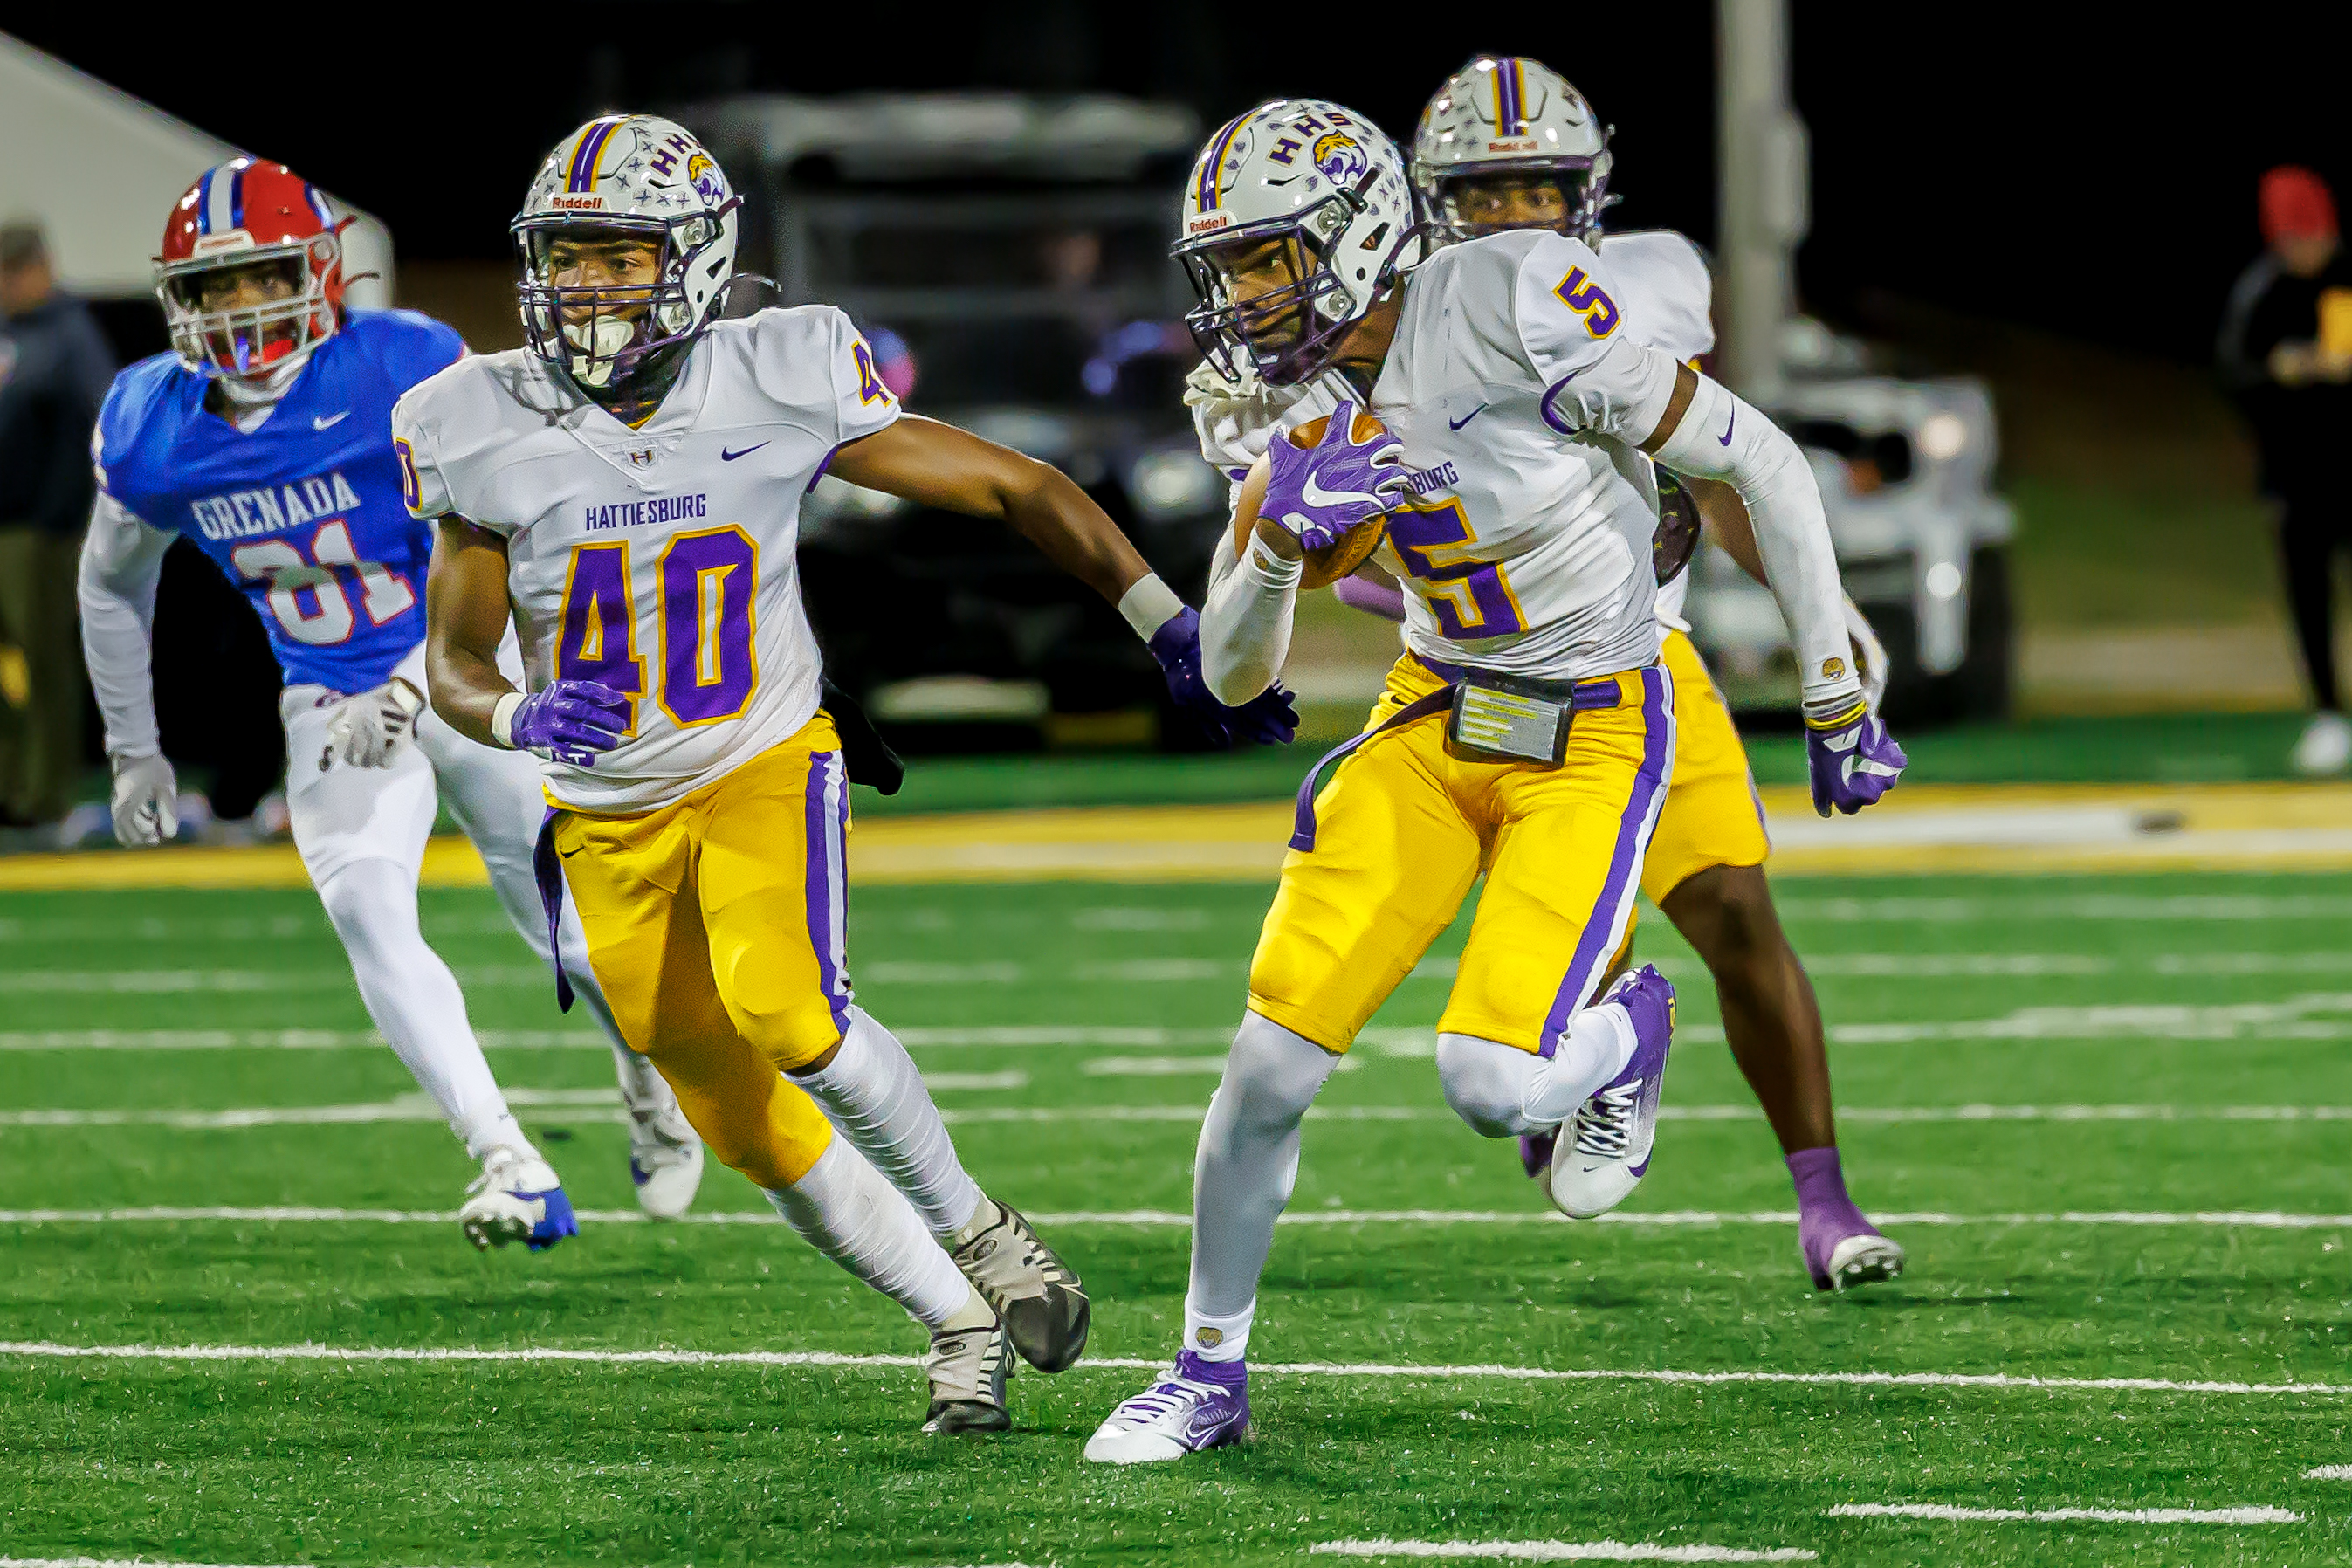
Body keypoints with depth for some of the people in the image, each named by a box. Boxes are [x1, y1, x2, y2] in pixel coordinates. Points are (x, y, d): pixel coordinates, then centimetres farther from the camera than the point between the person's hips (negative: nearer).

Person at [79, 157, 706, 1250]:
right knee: (366, 908, -21)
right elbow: (114, 582, 9)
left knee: (559, 907, 4)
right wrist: (133, 750, 13)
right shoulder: (148, 431, -10)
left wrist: (413, 685, -33)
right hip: (332, 703, 2)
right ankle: (507, 1163, -24)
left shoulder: (407, 374, -24)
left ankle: (652, 1084, 37)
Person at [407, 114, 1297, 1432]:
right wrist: (523, 715, -28)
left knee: (780, 1008, -30)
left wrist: (1176, 629, -6)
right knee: (756, 1133, 5)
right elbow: (456, 662, -3)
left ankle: (968, 1222, -6)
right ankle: (960, 1323, 25)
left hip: (762, 767, -3)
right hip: (608, 818, 3)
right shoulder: (493, 434, -12)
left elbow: (1012, 487, -6)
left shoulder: (775, 388, -15)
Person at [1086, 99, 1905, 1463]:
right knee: (1271, 1065, -4)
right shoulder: (1314, 413, -4)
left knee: (1495, 1086, -19)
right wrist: (1284, 533, -22)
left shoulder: (1513, 305, -23)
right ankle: (1210, 1373, 16)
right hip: (1433, 725, 5)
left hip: (1592, 742, -5)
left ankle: (1625, 1028, 18)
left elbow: (1761, 467, -16)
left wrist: (1838, 696, -9)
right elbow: (1232, 676, 0)